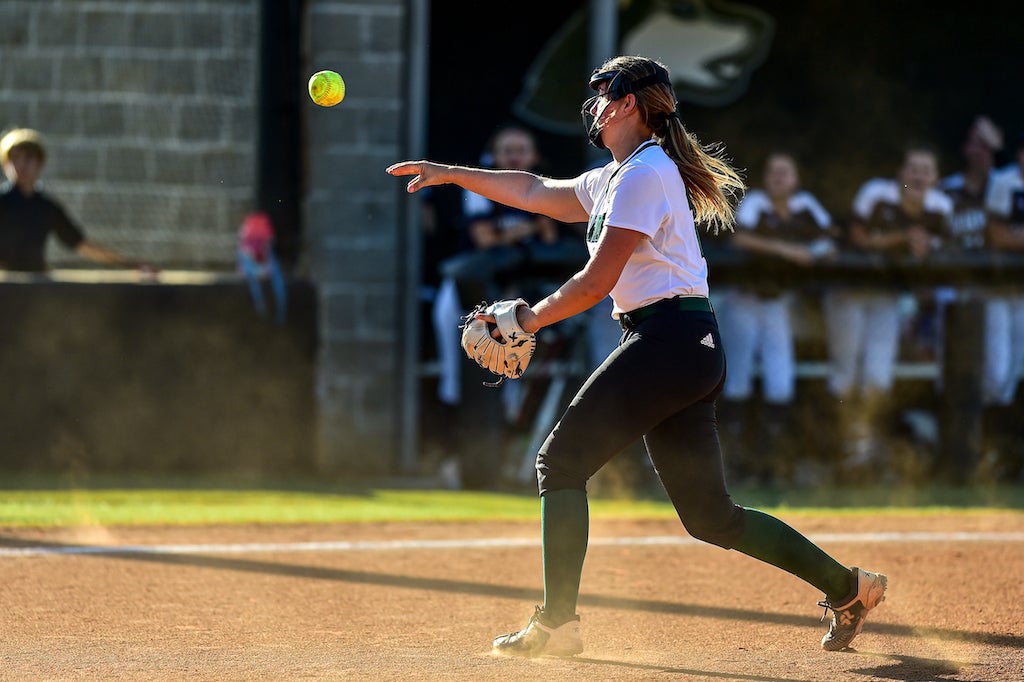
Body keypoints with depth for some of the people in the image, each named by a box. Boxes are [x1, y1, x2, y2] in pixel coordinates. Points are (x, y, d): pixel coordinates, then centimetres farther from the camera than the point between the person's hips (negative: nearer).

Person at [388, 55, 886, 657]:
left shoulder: (645, 174, -10)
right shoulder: (613, 179, 21)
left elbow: (597, 281, -14)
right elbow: (538, 191, 34)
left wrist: (531, 318, -4)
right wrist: (451, 174, 34)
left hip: (668, 337, -10)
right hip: (694, 352, 10)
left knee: (562, 461, -7)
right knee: (710, 516, 9)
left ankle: (558, 623, -9)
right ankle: (848, 587, 10)